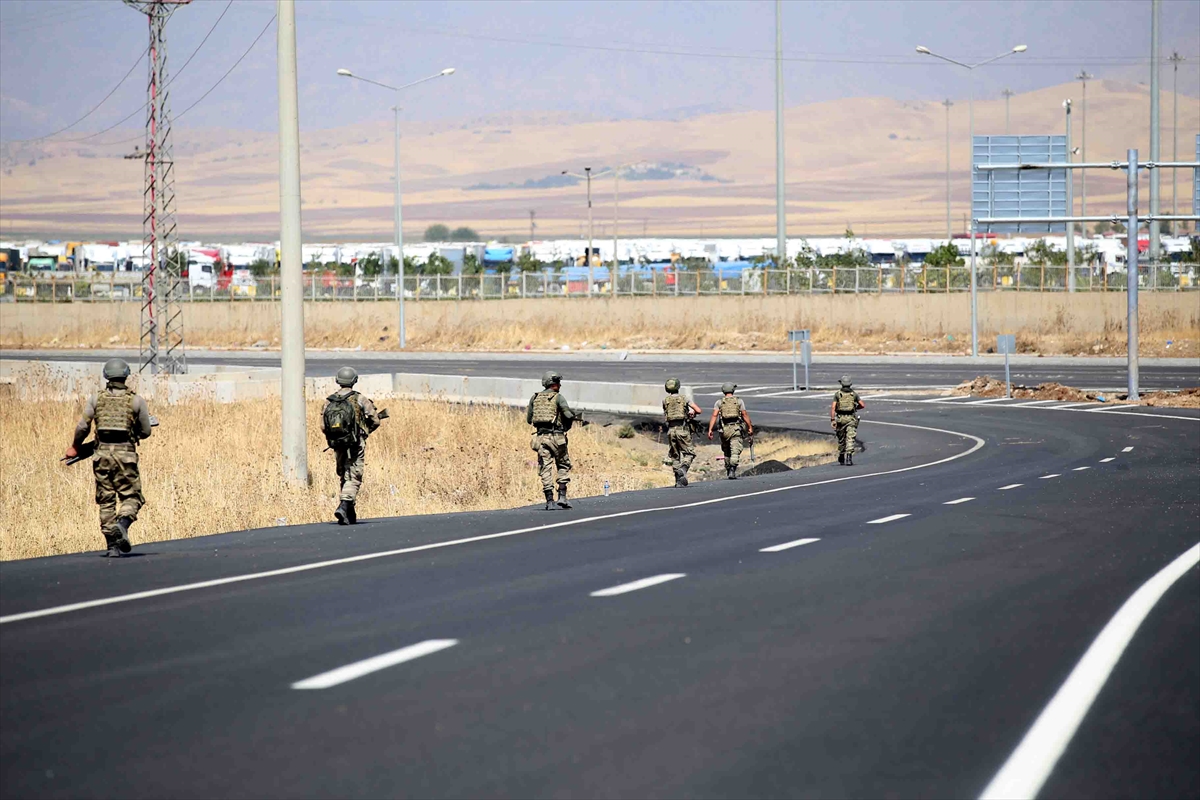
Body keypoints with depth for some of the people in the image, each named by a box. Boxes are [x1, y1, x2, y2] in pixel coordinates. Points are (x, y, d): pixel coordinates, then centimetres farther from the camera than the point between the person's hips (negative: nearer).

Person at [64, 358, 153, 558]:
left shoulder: (96, 399, 5)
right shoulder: (136, 401, 2)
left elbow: (83, 427, 1)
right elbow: (145, 432, 4)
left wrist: (75, 447, 16)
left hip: (102, 453, 2)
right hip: (126, 453, -2)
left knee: (106, 500, 8)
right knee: (131, 496, 7)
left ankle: (112, 545, 4)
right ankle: (123, 523, -24)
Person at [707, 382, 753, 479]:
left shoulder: (719, 402, 8)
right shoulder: (739, 401, 5)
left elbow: (714, 415, -3)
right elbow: (745, 414, -1)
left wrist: (710, 430, -7)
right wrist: (750, 427, 5)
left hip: (724, 429, 2)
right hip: (736, 428, -2)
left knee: (727, 451, 19)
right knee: (735, 451, -9)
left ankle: (728, 471, 27)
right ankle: (732, 470, -25)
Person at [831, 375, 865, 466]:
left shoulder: (837, 394, 1)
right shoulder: (854, 394, 3)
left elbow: (833, 407, -8)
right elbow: (862, 405, 2)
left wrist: (832, 420, -9)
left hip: (840, 418, 1)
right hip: (851, 418, -1)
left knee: (841, 438, 17)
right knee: (850, 438, -7)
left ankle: (841, 458, 30)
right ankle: (849, 456, -23)